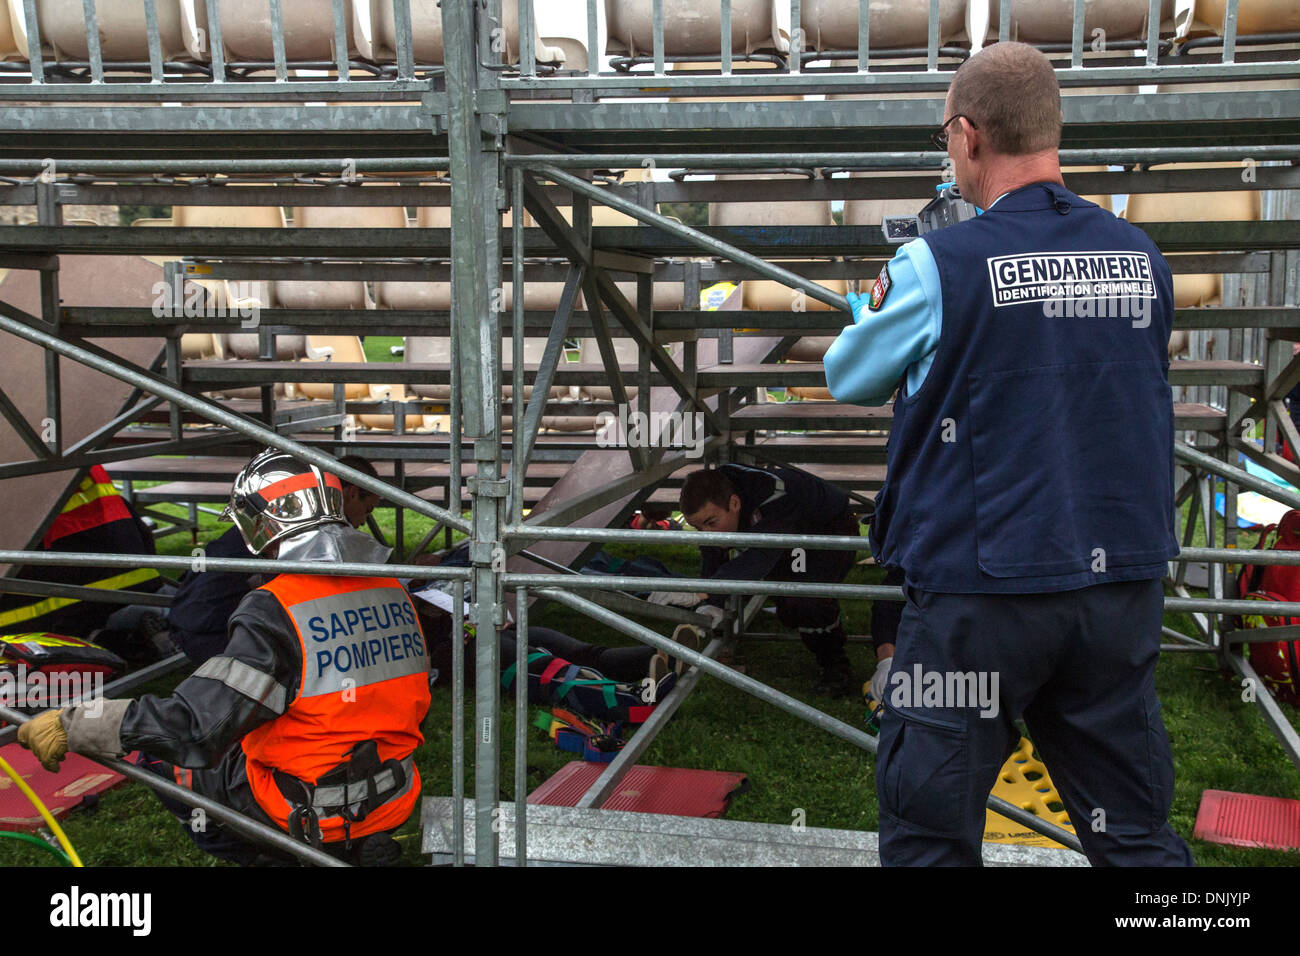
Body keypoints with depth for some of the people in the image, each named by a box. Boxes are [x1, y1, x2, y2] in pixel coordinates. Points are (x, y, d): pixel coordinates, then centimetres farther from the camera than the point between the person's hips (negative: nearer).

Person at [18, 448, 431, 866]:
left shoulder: (277, 610, -21)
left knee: (163, 756, 11)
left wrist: (70, 726, -16)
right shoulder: (394, 590, -1)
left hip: (316, 815, -6)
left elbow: (198, 720, -25)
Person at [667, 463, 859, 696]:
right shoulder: (711, 500, -24)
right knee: (788, 613, -1)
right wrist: (713, 604, -37)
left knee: (807, 598, -29)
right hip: (792, 542, 7)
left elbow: (760, 557, -58)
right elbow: (712, 554, -20)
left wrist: (701, 592, -69)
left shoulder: (776, 499, -46)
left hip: (832, 529, -7)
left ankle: (835, 666, -5)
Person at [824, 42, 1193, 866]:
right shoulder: (1142, 259, 3)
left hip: (983, 591, -4)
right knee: (1136, 832, 14)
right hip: (1123, 585, 5)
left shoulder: (938, 267, -11)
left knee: (930, 833, 9)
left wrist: (875, 310, 25)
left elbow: (849, 379, 3)